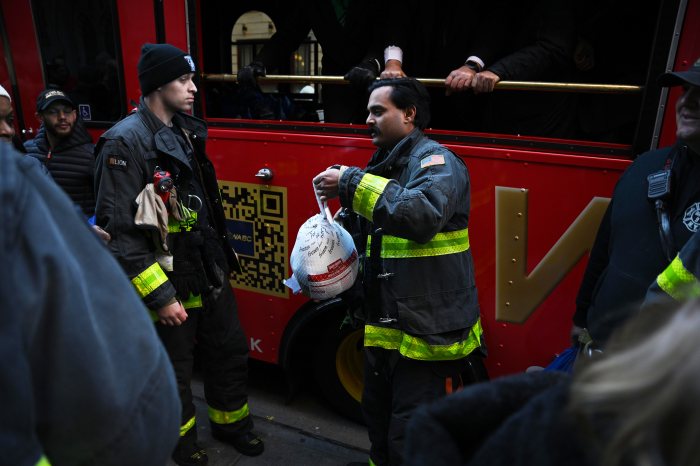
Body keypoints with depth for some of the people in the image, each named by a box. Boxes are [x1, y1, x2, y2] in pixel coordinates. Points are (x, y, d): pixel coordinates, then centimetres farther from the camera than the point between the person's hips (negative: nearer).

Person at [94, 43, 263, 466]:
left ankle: (231, 422, 42)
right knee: (174, 371, 14)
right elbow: (120, 230, -22)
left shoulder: (187, 131, 8)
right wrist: (159, 296, -21)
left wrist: (224, 250, 18)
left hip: (210, 273, 7)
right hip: (169, 283, -7)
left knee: (231, 351, 18)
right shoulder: (126, 141, -18)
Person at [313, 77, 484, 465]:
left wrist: (353, 183, -27)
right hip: (384, 326, 9)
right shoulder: (383, 166, 15)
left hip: (427, 329, -8)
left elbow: (424, 213, -34)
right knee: (379, 422, 24)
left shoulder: (435, 160, -12)